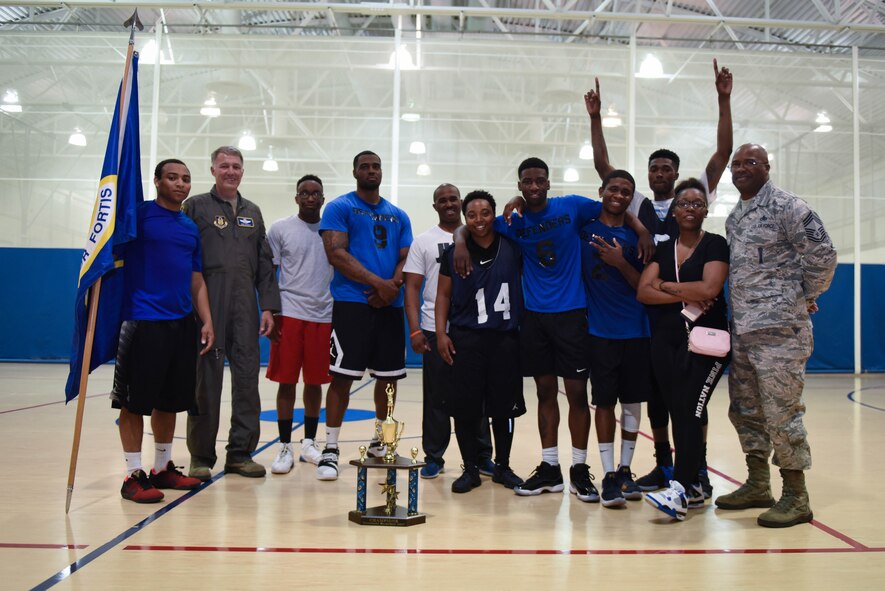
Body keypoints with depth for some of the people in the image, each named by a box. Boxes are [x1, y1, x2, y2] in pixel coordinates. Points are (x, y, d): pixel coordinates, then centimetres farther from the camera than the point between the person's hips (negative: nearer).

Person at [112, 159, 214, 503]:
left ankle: (163, 468, 24)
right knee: (135, 401, -1)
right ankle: (134, 475, 9)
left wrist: (206, 320, 9)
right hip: (143, 322, -6)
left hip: (183, 324, 6)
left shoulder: (191, 227, 14)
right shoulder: (139, 215, -2)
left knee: (170, 401, 12)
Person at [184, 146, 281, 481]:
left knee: (247, 378, 3)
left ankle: (240, 453, 13)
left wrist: (268, 306, 6)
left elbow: (264, 263, 15)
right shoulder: (196, 207, 5)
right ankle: (201, 457, 10)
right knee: (206, 380, 0)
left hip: (245, 308, 4)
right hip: (208, 305, -4)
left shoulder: (252, 212, 18)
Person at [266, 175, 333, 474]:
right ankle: (285, 447, 10)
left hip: (324, 316, 2)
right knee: (286, 381, 1)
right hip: (289, 313, -2)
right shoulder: (280, 229, 3)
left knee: (315, 381, 8)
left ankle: (309, 443, 20)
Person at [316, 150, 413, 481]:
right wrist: (377, 283, -17)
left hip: (390, 304, 5)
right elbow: (335, 254, -11)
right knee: (342, 375, -7)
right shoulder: (339, 208, 1)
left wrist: (394, 286, -10)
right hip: (352, 302, -5)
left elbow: (406, 259, 11)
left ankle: (379, 441, 27)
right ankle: (330, 450, 1)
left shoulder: (399, 215, 16)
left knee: (388, 376, 10)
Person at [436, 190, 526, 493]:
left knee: (504, 407, 8)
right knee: (465, 408, 2)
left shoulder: (512, 247, 3)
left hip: (506, 339, 1)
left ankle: (503, 467, 26)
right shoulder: (453, 253, 3)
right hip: (466, 339, 0)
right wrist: (441, 333, -3)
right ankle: (470, 469, 18)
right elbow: (444, 295, 5)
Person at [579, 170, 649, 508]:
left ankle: (625, 470, 22)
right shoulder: (584, 229, 3)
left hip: (635, 331, 2)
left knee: (633, 401, 8)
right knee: (604, 401, 1)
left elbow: (644, 287, 2)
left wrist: (620, 263, -12)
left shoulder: (636, 237, 5)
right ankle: (609, 476, 9)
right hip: (600, 330, -2)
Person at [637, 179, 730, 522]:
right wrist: (684, 296, -13)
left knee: (689, 412, -14)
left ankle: (680, 491, -17)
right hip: (666, 340, 5)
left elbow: (709, 288, -15)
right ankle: (693, 487, 13)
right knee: (677, 413, 4)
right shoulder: (662, 250, 13)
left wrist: (666, 286, -4)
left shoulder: (715, 245, 1)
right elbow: (643, 292, 0)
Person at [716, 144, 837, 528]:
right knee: (745, 409, 13)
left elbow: (823, 254, -11)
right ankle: (758, 485, 25)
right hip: (742, 330, 8)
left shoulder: (787, 207, -8)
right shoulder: (733, 218, 16)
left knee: (782, 412, -4)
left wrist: (806, 296, -2)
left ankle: (796, 496, 8)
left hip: (779, 329, -8)